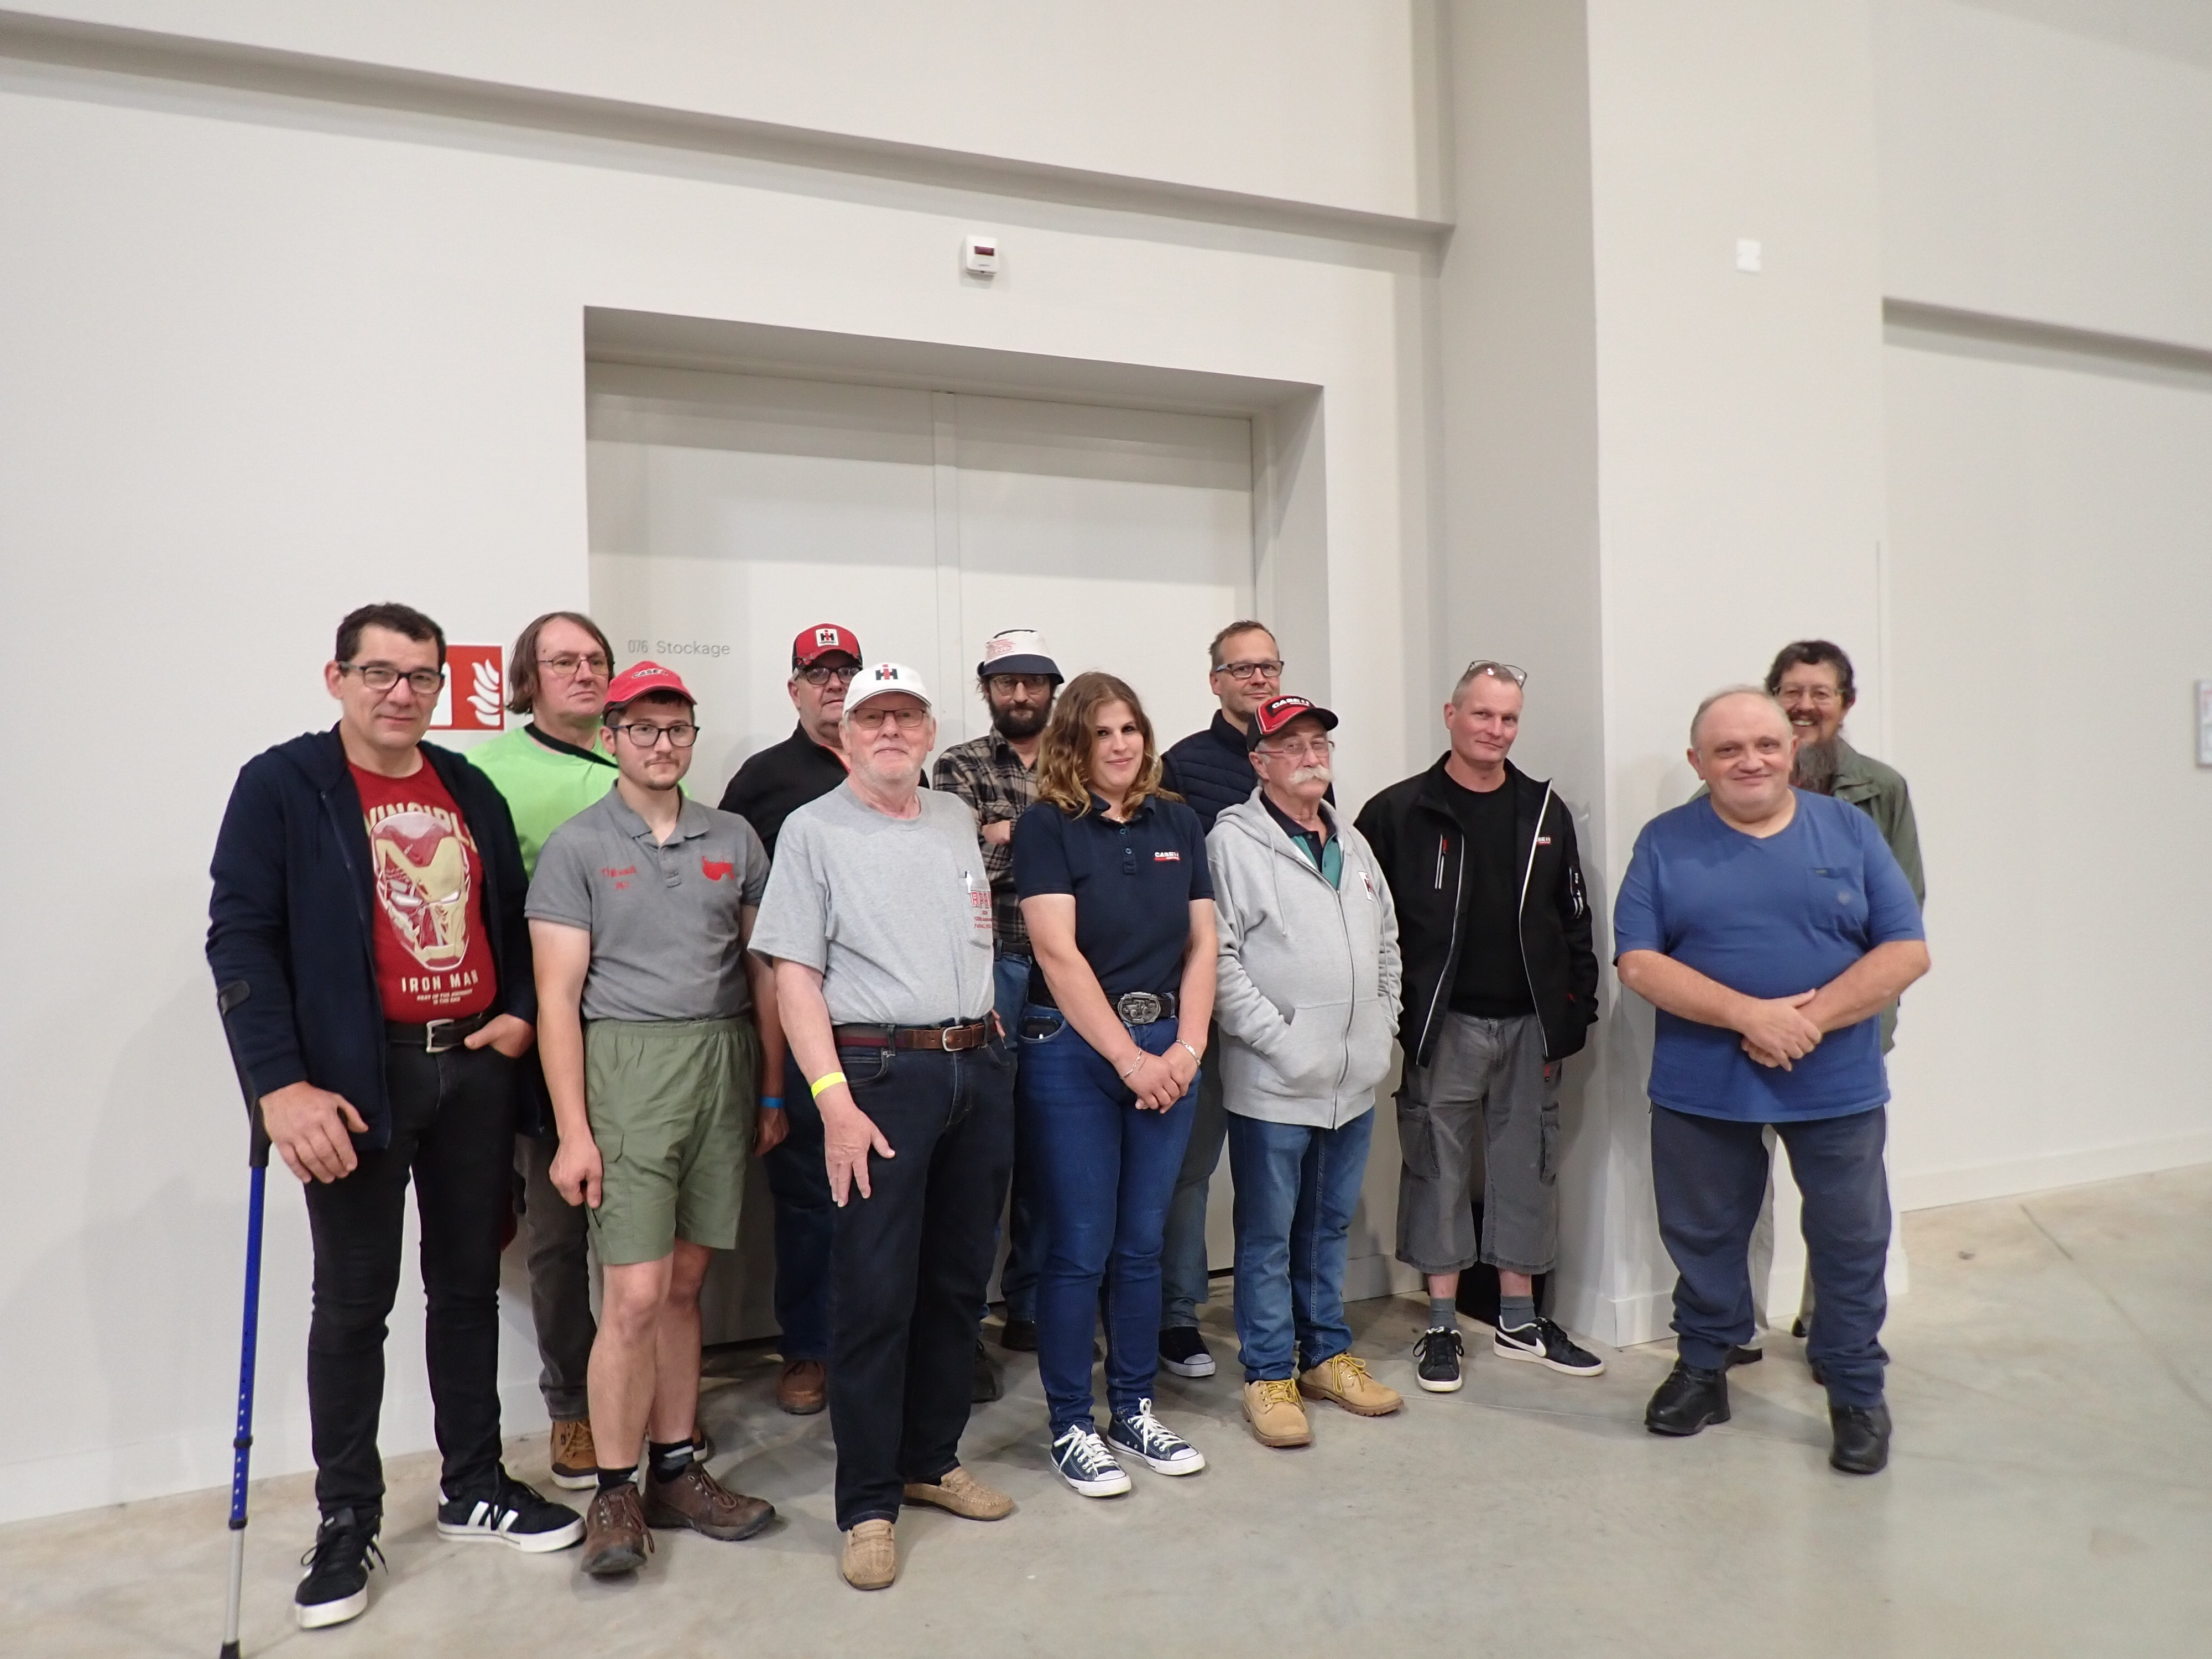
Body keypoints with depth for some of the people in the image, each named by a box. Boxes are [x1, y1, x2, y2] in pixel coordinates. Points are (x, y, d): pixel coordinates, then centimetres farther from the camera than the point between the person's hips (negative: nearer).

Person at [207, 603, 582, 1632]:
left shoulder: (470, 792, 10)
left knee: (469, 1284, 14)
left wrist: (521, 1013, 1)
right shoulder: (281, 787, -5)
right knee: (353, 1304, 6)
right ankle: (346, 1523, 21)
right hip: (359, 1078, -5)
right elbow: (242, 940, -12)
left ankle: (474, 1487, 29)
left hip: (475, 1068, 5)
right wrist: (281, 1086, -20)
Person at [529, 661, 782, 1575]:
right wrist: (573, 1132, -9)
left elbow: (766, 971, 12)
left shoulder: (734, 838, 9)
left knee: (684, 1284, 12)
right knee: (635, 1295, -5)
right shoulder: (576, 845, 0)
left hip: (725, 1062, 4)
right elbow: (557, 997, -4)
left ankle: (674, 1471, 25)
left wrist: (773, 1089, 7)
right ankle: (614, 1492, 13)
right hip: (628, 1064, -3)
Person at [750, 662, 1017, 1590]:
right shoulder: (813, 830, -3)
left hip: (980, 1067, 6)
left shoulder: (959, 820, 14)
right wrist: (834, 1100, -17)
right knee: (876, 1293, -2)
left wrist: (990, 1042, 15)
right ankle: (868, 1505, 13)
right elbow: (793, 974, -8)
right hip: (880, 1073, -5)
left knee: (959, 1278, 13)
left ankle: (931, 1461, 30)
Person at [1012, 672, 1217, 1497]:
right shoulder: (1047, 826, -5)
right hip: (1073, 1051, -4)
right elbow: (1059, 954, -12)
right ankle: (1070, 1428, 18)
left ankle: (1134, 1411, 27)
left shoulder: (1178, 824, 9)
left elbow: (1201, 942, 7)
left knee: (1142, 1244, 13)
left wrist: (1186, 1048, -5)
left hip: (1166, 1051, 4)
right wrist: (1131, 1060, -14)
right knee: (1080, 1250, 2)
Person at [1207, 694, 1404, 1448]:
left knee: (1330, 1224, 18)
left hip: (1355, 1078, 7)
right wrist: (1278, 1038, -17)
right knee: (1268, 1232, 5)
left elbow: (1387, 944, 21)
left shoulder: (1354, 845, 14)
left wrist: (1382, 1027, 11)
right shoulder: (1234, 840, -10)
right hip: (1275, 1082, -7)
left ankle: (1326, 1354, 32)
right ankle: (1269, 1374, 18)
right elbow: (1216, 957, -17)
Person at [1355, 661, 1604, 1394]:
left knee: (1527, 1167, 12)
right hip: (1445, 1025, -4)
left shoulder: (1545, 812, 9)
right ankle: (1442, 1326, 17)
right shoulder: (1400, 812, -4)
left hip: (1529, 1025, 4)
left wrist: (1572, 1018, 5)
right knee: (1439, 1168, 5)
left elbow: (1574, 922, 10)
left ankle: (1519, 1319, 26)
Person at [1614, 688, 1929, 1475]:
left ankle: (1856, 1394, 30)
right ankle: (1702, 1370, 34)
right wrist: (1748, 1014, -20)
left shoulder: (1847, 829, 1)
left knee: (1851, 1244, 11)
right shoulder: (1665, 842, -1)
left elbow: (1907, 950, -4)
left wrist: (1813, 1019, -17)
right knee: (1703, 1237, 14)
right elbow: (1638, 963, -9)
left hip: (1836, 1085, 1)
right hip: (1701, 1087, 0)